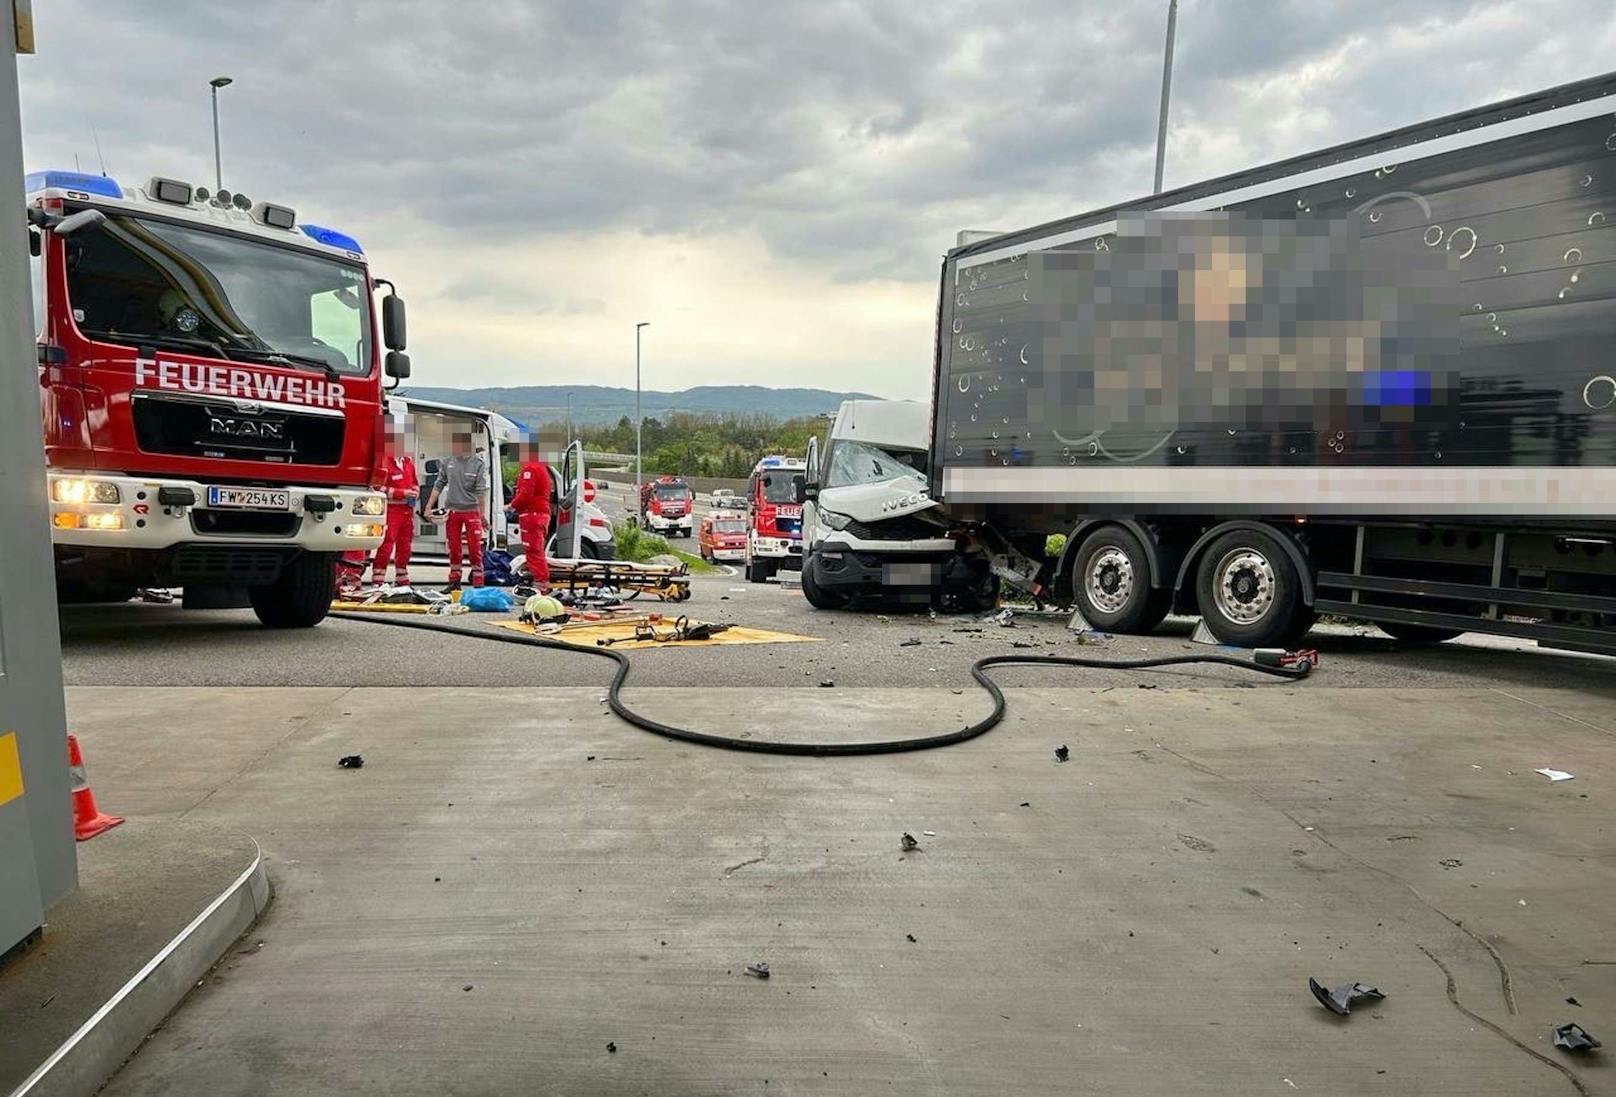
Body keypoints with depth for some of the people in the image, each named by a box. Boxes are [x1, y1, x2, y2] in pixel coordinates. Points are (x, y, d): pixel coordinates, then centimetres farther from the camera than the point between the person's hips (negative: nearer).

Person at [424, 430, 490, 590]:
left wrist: (482, 514, -12)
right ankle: (454, 581, 22)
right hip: (452, 511, 4)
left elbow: (481, 491, -9)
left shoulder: (478, 463, -7)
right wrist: (429, 506, 6)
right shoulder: (447, 462, 4)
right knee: (454, 549, 11)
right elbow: (439, 485, 10)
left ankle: (478, 584, 3)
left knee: (475, 549, -3)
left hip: (472, 511, -4)